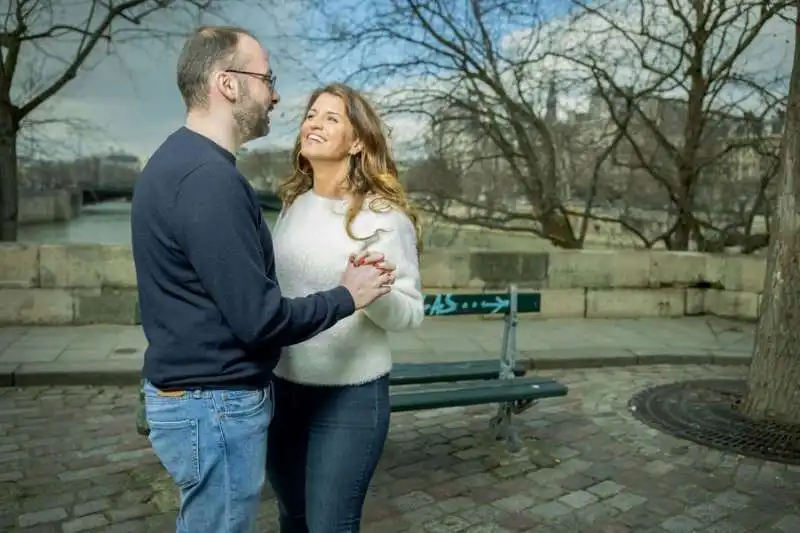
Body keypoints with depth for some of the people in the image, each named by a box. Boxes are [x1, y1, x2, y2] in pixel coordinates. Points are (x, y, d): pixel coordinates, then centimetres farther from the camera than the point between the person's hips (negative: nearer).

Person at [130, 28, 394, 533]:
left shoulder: (179, 159, 9)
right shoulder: (209, 177, -23)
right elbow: (259, 319, -25)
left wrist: (334, 283, 11)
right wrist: (346, 296, -10)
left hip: (194, 394, 10)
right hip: (216, 405, -10)